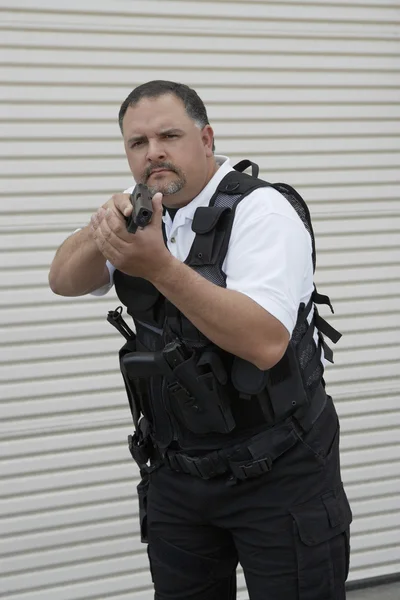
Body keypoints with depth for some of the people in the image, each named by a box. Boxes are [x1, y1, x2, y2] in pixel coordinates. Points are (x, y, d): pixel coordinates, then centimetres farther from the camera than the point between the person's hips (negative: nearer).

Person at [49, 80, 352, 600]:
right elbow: (65, 280, -3)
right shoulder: (142, 218, 7)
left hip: (276, 474, -6)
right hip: (176, 473, 6)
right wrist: (102, 231, -24)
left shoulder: (261, 210, -15)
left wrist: (159, 267, -37)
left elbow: (264, 343, -28)